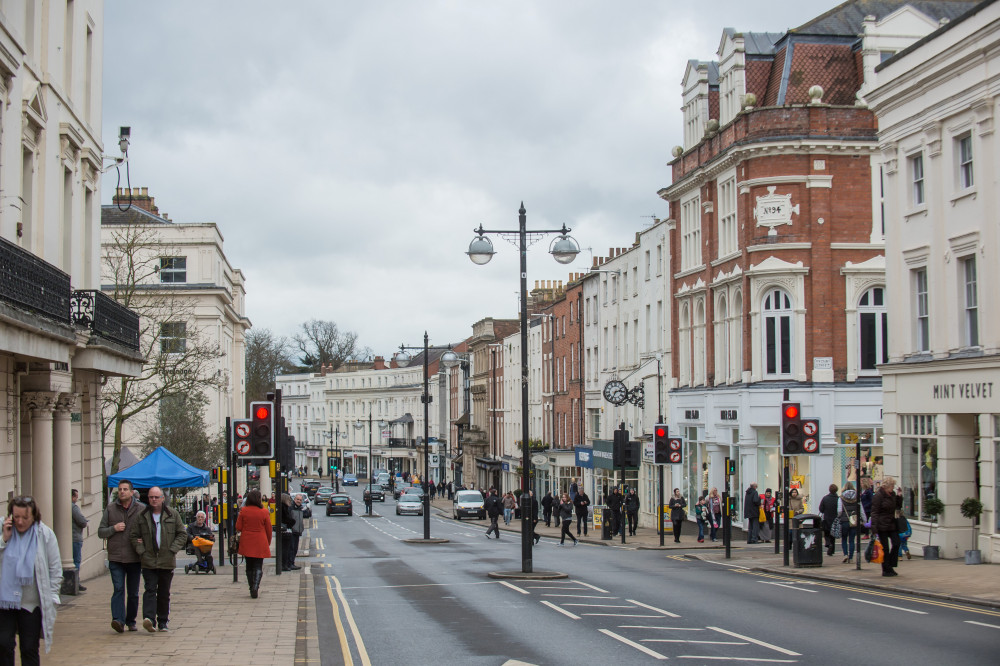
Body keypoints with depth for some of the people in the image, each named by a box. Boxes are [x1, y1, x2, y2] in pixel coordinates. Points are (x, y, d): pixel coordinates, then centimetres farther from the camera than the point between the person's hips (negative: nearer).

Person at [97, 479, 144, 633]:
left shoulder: (142, 509, 3)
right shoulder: (110, 509, 7)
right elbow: (101, 532, 9)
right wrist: (114, 528, -9)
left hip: (135, 558, 0)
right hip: (116, 557, 0)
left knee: (133, 592, 8)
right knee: (118, 589, -13)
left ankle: (131, 621, 20)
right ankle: (118, 620, -22)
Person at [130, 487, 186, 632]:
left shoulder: (173, 515, 4)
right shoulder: (141, 516, 4)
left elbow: (182, 534, 6)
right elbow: (133, 536, 8)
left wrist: (172, 550, -5)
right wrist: (142, 551, -5)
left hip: (167, 562, 1)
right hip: (148, 562, -1)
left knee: (164, 593, 9)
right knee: (150, 590, -13)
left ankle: (163, 622, 18)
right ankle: (149, 618, -23)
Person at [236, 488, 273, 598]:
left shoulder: (244, 511, -5)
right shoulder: (264, 512, -8)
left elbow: (238, 527, 0)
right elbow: (268, 529, -1)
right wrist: (268, 542, 14)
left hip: (246, 543, 2)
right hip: (260, 544, -2)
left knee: (249, 566, 13)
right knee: (258, 566, 1)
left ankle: (252, 589, 15)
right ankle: (255, 586, -19)